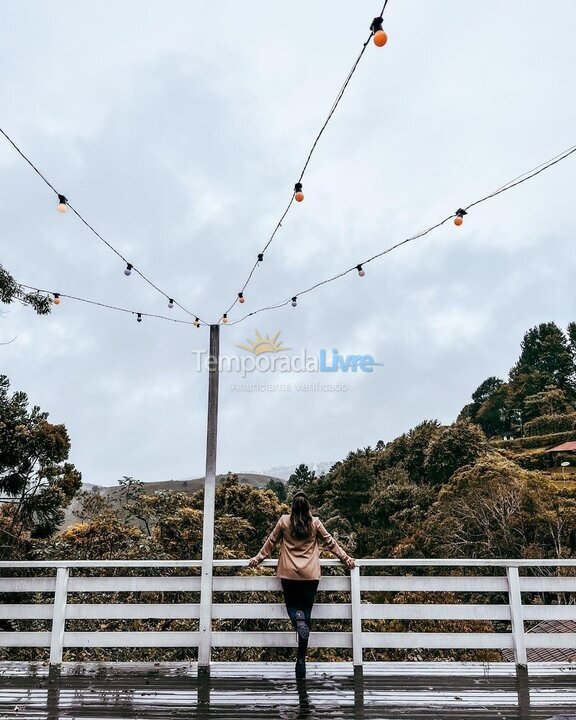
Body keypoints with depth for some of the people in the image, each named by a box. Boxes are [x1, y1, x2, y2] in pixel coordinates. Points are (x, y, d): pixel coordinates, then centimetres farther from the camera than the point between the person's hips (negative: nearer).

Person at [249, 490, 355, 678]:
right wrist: (345, 558, 17)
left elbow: (271, 542, 8)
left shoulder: (284, 521, -1)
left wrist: (258, 558, 19)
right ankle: (301, 660, 2)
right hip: (310, 575, 0)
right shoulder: (315, 522, -1)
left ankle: (297, 617, -18)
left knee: (291, 605, 20)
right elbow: (330, 542, 6)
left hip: (288, 573, 0)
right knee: (306, 614, 5)